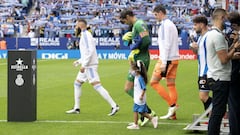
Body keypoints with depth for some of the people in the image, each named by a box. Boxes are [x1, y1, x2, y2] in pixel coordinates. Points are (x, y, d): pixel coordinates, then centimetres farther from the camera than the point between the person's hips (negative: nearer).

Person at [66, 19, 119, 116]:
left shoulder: (86, 35, -12)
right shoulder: (84, 35, 18)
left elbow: (90, 51, -21)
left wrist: (84, 65, -22)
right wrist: (79, 61, 23)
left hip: (90, 65, -10)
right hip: (87, 66, 10)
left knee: (97, 86, -14)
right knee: (77, 83, 15)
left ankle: (114, 106, -16)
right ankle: (76, 108, 20)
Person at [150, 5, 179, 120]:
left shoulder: (165, 25, -11)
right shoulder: (171, 24, 19)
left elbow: (166, 44, -18)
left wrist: (164, 62, -19)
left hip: (167, 58, -9)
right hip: (174, 58, 9)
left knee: (154, 82, -4)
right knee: (171, 85, 7)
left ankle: (172, 104, -9)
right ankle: (172, 114, 6)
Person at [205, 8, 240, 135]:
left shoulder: (211, 33, 15)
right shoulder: (218, 35, -17)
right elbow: (224, 59, -20)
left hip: (216, 78, 10)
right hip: (221, 78, -10)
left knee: (218, 110, 14)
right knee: (218, 111, -7)